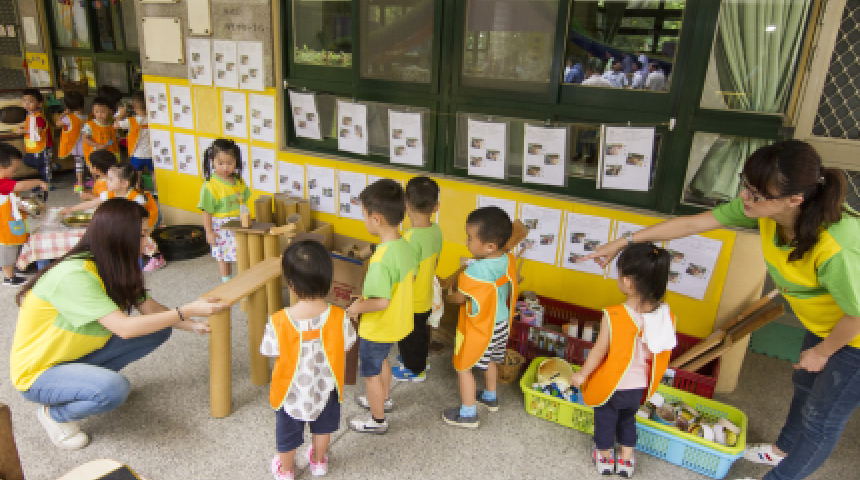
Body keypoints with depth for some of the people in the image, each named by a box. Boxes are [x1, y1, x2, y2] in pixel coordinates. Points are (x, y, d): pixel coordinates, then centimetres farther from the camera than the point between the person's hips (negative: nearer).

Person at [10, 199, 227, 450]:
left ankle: (94, 377, 9)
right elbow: (125, 328, -36)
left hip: (79, 356, 8)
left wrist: (193, 325, -17)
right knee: (114, 389, -36)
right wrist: (186, 311, -32)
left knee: (159, 330, -5)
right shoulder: (74, 274, -31)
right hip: (38, 373, -8)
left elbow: (150, 309, -3)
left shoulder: (114, 269, -1)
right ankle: (54, 414, -4)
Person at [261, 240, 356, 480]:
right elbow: (344, 348, -12)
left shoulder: (279, 322, -30)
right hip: (326, 387, 1)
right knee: (323, 427, 30)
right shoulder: (338, 317, -25)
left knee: (288, 433, 26)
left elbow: (274, 355, -16)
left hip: (292, 390, -1)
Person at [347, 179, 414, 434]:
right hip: (397, 321, 8)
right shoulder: (404, 246, -7)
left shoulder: (381, 259, -34)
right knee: (382, 360, 32)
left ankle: (377, 420, 34)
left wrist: (357, 307, -17)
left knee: (371, 373, 15)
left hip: (377, 328, -8)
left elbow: (381, 302, -35)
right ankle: (384, 399, 54)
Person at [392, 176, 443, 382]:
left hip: (410, 302, -7)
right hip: (426, 299, 7)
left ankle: (414, 370, 36)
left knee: (409, 337, 16)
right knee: (421, 332, 27)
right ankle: (419, 363, 49)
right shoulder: (436, 231, -8)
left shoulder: (412, 237, -32)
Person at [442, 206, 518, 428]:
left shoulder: (476, 271, -32)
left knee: (463, 367, 9)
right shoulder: (509, 261, -10)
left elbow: (459, 298, -18)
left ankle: (468, 414, 19)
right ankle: (490, 397, 48)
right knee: (491, 360, 28)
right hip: (501, 323, 8)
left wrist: (449, 294, 4)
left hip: (478, 329, -8)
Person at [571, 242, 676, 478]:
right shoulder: (665, 315, -17)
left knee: (605, 420, 22)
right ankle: (626, 460, 43)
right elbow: (661, 353, -4)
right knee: (628, 419, 29)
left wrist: (582, 375, -4)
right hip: (639, 387, 4)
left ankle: (605, 458, 42)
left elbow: (599, 351, -21)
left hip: (611, 385, -4)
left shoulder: (614, 316, -32)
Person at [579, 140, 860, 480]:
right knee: (805, 384, 30)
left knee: (822, 420, 11)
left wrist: (822, 351, -9)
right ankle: (783, 448, 57)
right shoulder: (765, 209, -23)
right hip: (823, 324, 8)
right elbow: (690, 224, -17)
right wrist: (622, 242, -15)